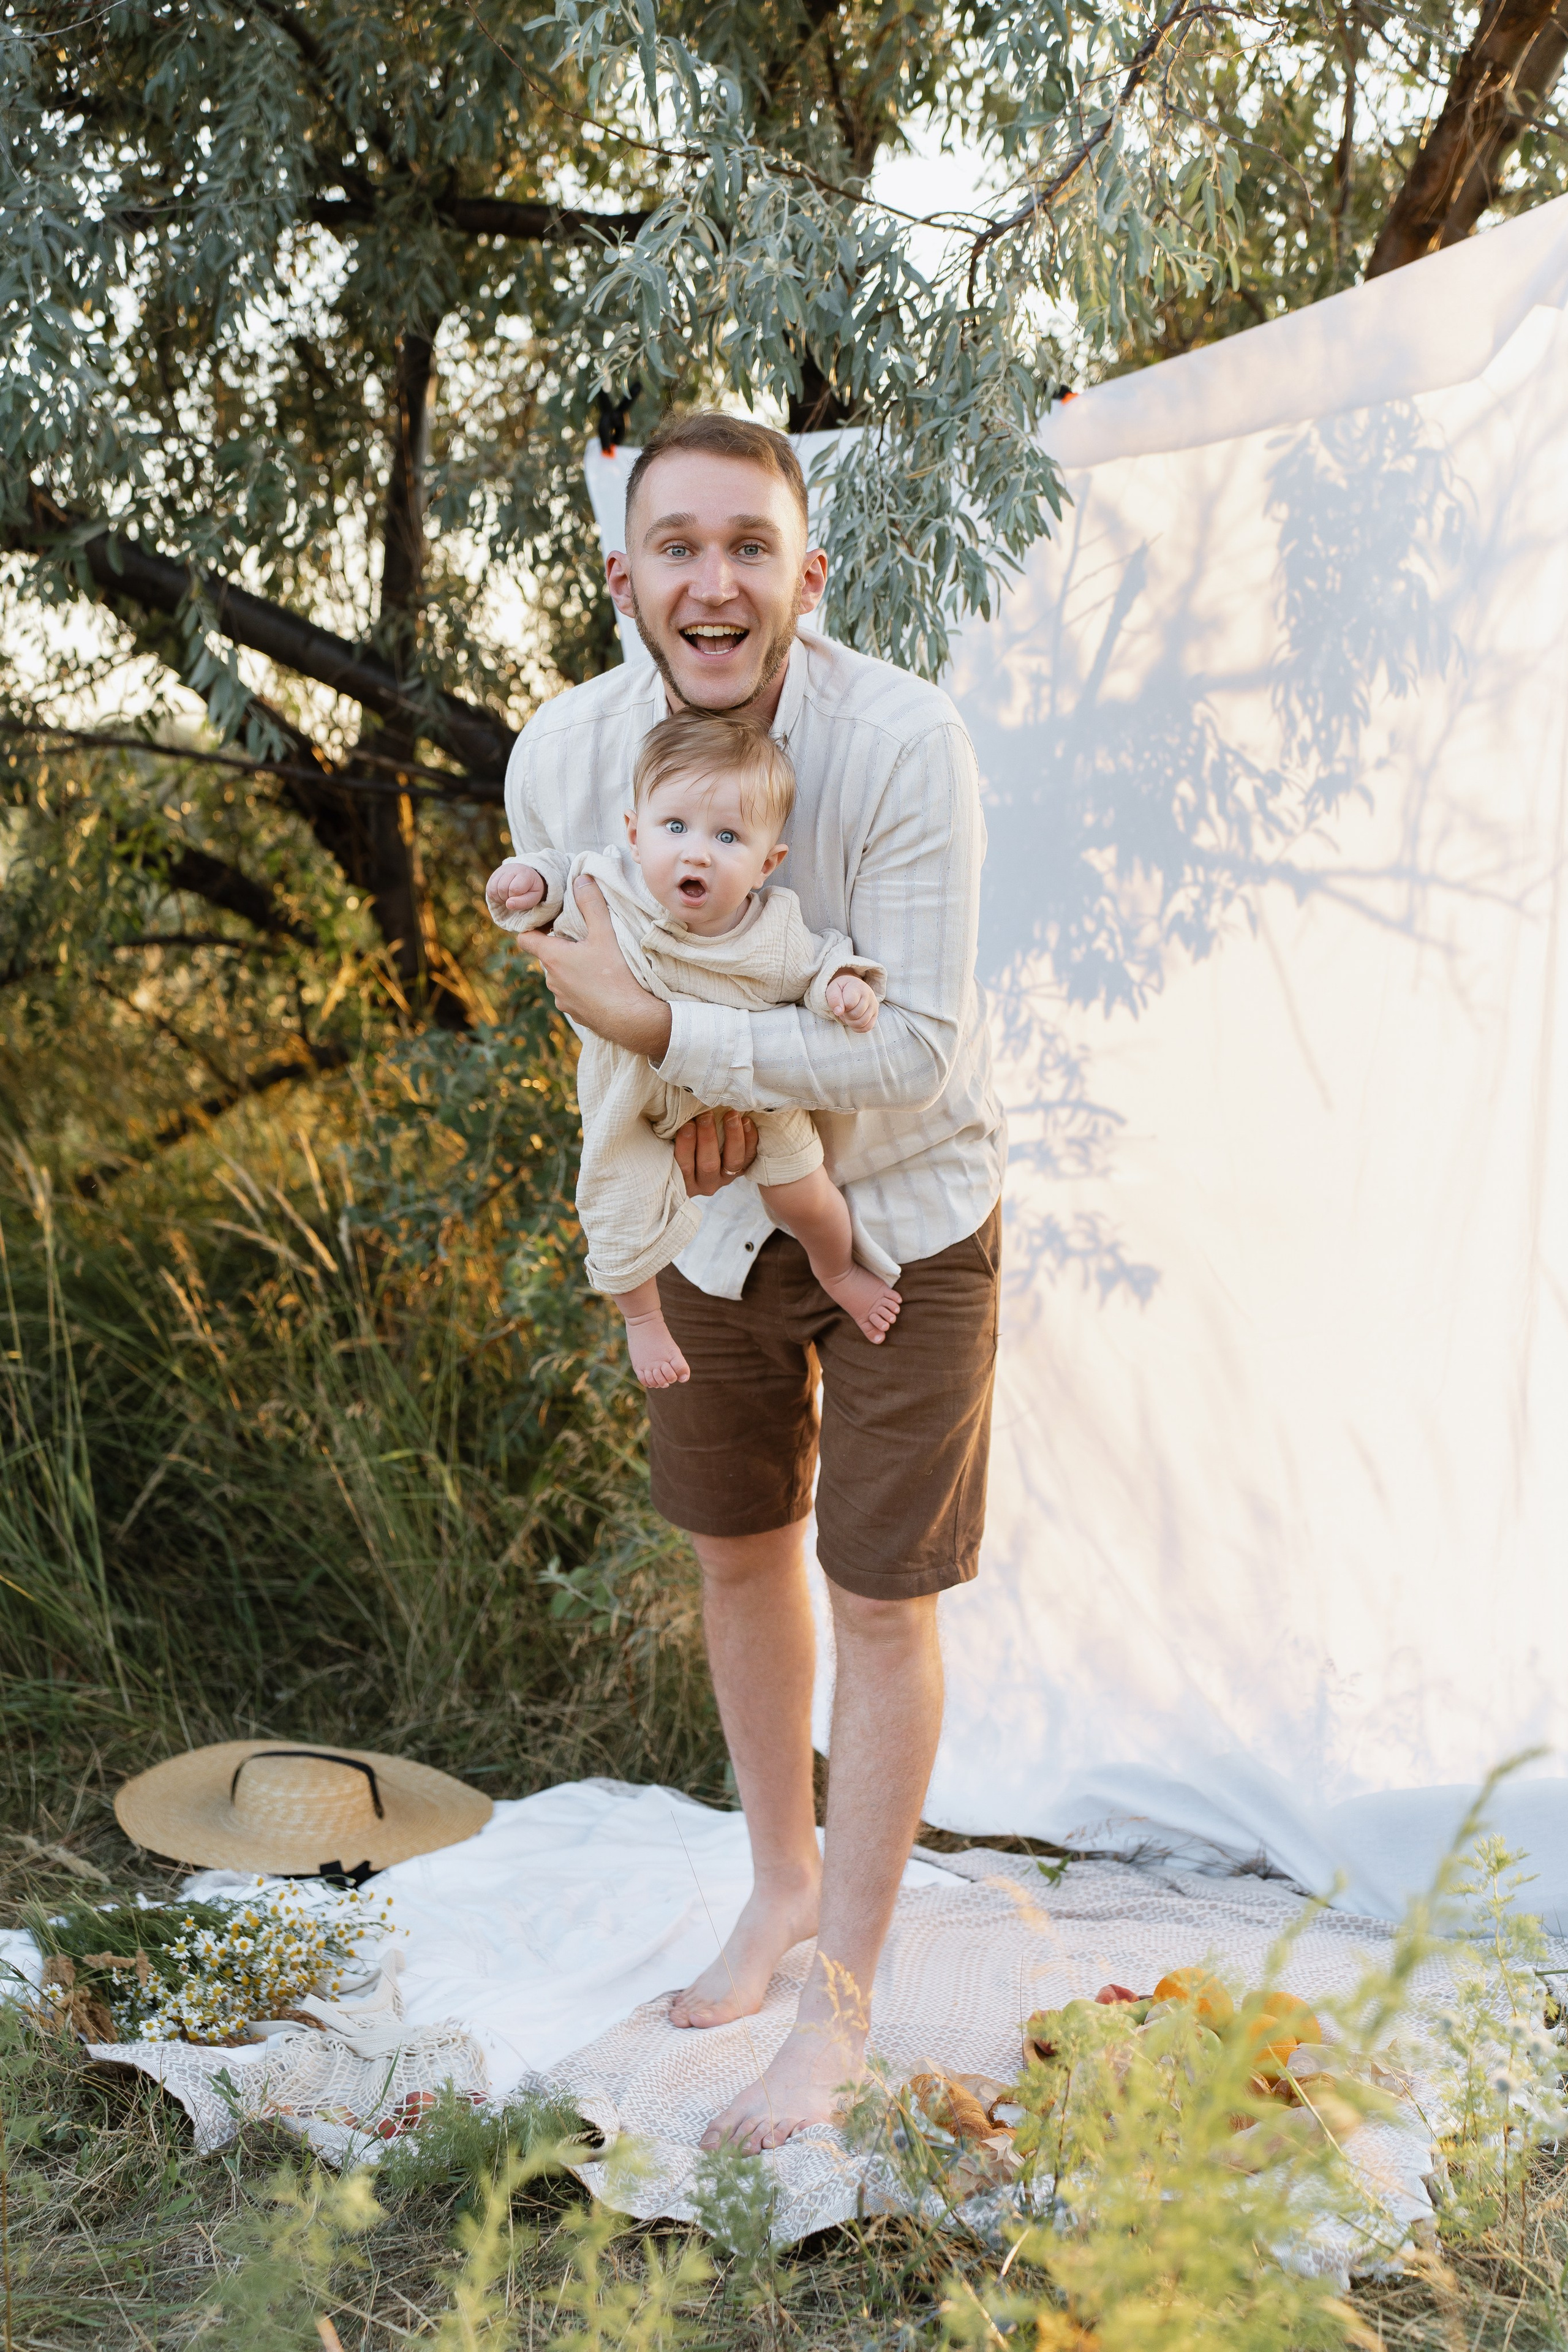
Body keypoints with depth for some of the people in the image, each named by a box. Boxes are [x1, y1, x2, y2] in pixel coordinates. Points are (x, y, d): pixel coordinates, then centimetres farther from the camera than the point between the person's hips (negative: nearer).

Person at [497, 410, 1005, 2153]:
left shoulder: (904, 745, -29)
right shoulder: (560, 758, -16)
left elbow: (914, 1054, -29)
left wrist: (660, 1029, -33)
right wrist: (687, 1089, -15)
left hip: (903, 1216, -4)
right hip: (716, 1207, 5)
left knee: (880, 1606, 1)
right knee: (737, 1553, 18)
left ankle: (838, 2005, 16)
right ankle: (783, 1885, 41)